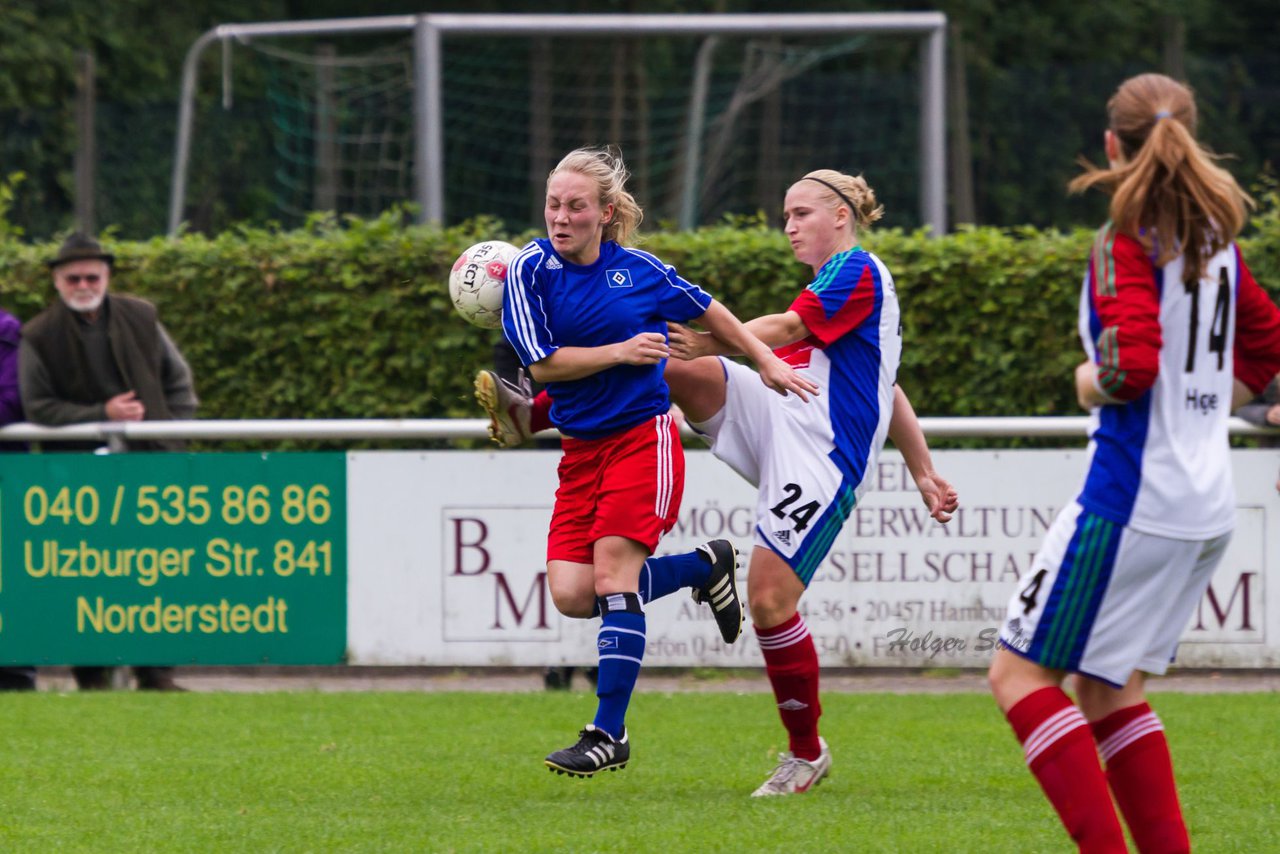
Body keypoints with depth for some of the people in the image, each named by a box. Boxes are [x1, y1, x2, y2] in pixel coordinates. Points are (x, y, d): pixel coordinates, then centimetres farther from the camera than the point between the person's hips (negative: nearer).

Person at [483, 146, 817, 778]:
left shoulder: (640, 271, -1)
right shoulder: (531, 269, -2)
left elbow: (709, 312, 17)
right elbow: (541, 363, -8)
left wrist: (767, 362, 18)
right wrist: (620, 352, -12)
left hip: (643, 437, -3)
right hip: (581, 448, 3)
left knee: (613, 573, -16)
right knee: (571, 594, -7)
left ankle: (610, 733, -13)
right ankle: (703, 567, 18)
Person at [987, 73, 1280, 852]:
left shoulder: (1129, 239, -12)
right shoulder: (1217, 237, 12)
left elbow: (1132, 361, -24)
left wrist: (1092, 381, -3)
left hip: (1131, 496, -8)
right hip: (1210, 503, 8)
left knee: (1020, 673, -3)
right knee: (1110, 690, 17)